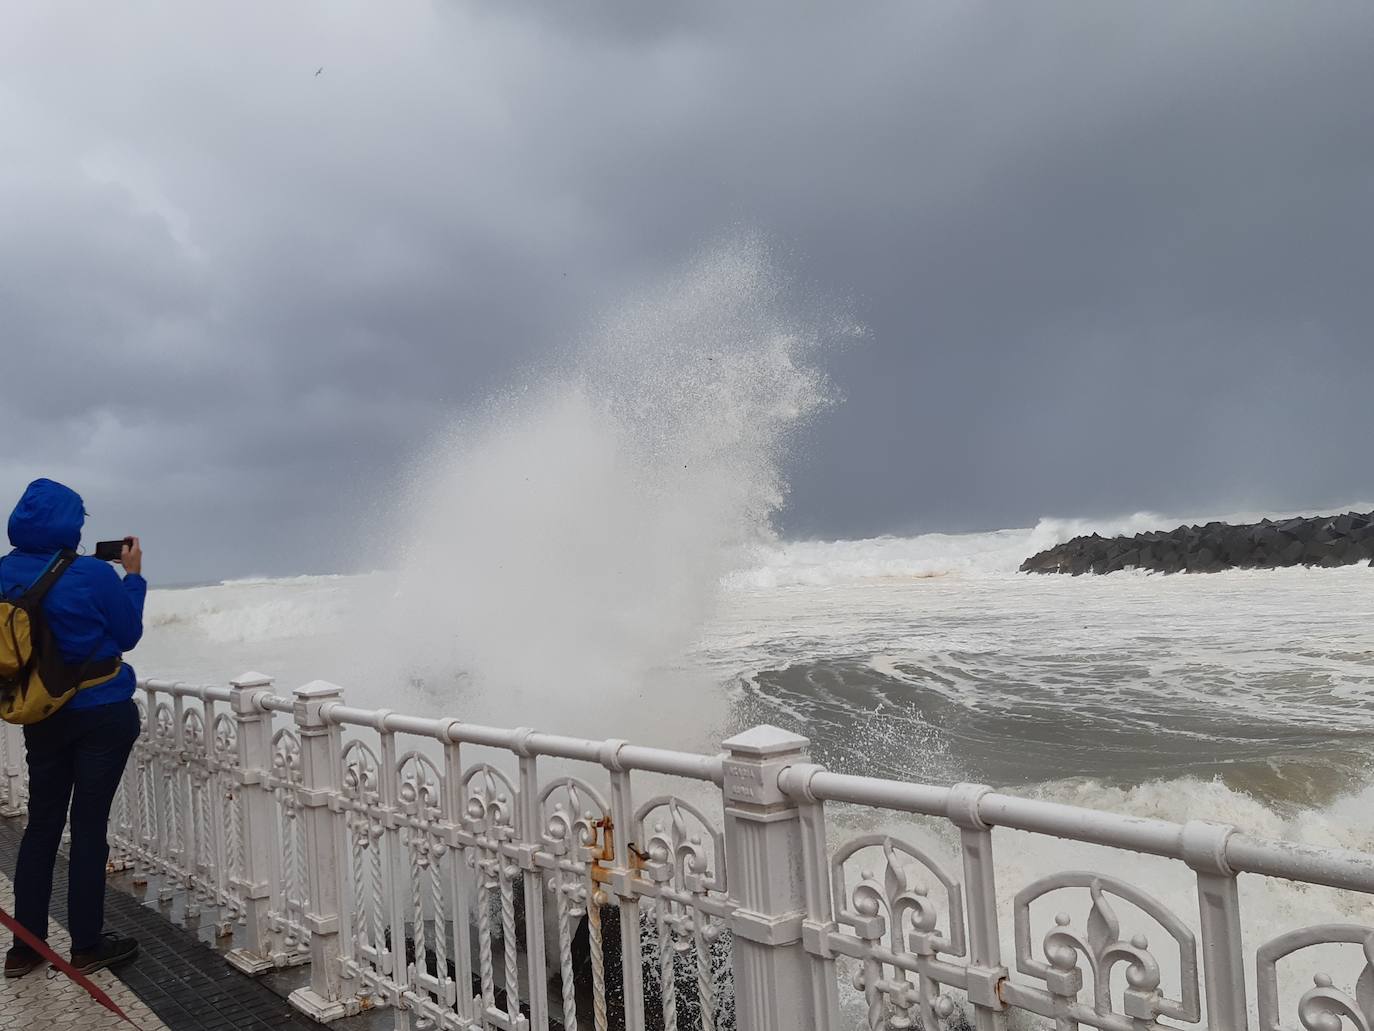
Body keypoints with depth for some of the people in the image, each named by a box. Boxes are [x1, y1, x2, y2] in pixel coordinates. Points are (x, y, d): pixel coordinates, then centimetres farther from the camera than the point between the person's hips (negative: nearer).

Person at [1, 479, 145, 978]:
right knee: (89, 825, 2)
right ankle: (86, 946, 13)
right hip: (103, 714, -5)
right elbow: (127, 635, -4)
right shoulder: (93, 575, -18)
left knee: (42, 823, 14)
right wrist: (133, 575, 3)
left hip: (41, 717, 5)